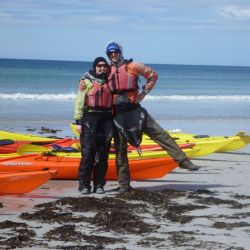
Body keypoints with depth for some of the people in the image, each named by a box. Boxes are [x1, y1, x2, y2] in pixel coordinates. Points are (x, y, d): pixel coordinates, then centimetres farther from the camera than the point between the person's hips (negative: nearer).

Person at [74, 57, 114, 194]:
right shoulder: (86, 81, 3)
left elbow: (114, 100, 21)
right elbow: (79, 101, -1)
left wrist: (113, 121, 13)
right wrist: (78, 121, -10)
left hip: (106, 119, 4)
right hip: (90, 117, -4)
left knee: (103, 153, 4)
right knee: (88, 152, -7)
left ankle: (99, 184, 10)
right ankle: (84, 184, -3)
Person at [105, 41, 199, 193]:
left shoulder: (132, 66, 2)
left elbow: (153, 75, 5)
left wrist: (144, 92, -1)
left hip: (134, 110, -1)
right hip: (117, 113, 1)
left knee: (160, 134, -8)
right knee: (120, 150, 4)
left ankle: (183, 160, -8)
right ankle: (124, 184, 9)